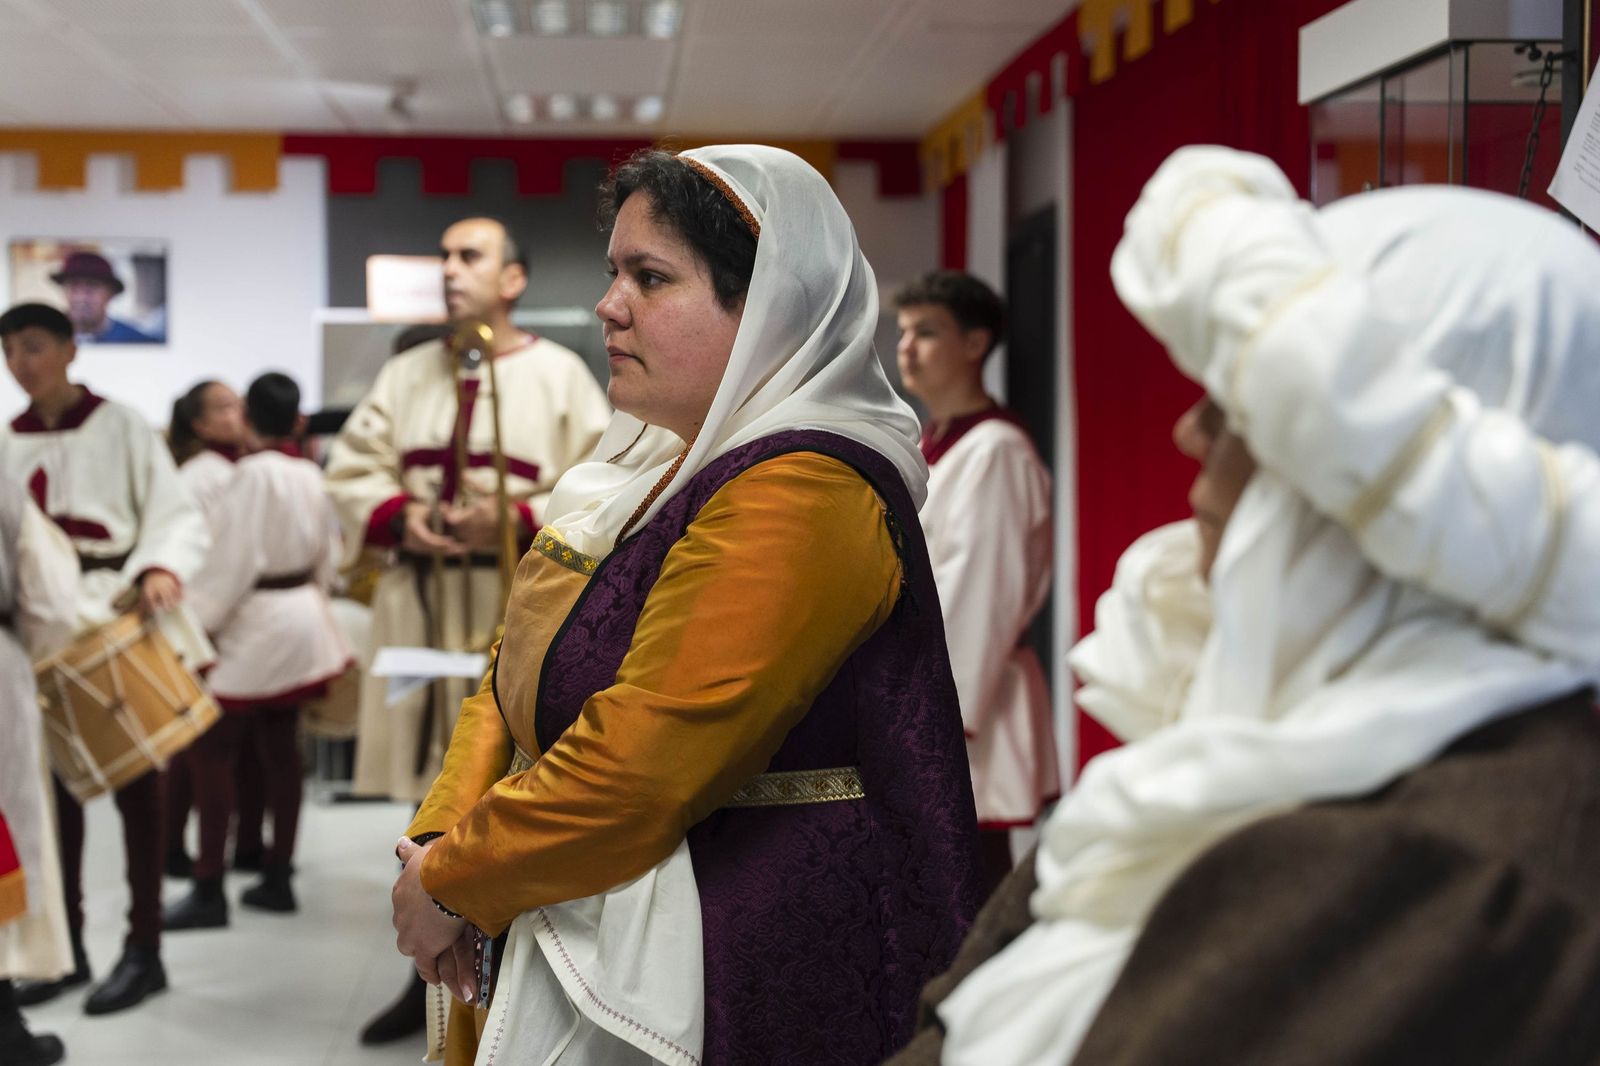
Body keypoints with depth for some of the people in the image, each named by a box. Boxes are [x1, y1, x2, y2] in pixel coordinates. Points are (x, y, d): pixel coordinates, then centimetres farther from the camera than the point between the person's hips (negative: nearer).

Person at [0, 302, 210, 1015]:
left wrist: (162, 569, -23)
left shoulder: (118, 427, 0)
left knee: (133, 780, 1)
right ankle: (66, 947, 16)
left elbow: (177, 516, -4)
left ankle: (143, 949, 8)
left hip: (118, 618, -4)